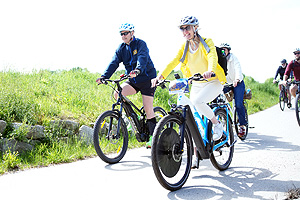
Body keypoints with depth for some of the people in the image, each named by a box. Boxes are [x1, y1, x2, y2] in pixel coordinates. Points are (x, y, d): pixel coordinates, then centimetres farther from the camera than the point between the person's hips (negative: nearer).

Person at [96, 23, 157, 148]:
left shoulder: (140, 44, -11)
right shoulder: (121, 48, 5)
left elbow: (142, 58, -29)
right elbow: (114, 63, -5)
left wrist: (138, 70, -50)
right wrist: (104, 77, -20)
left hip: (147, 78, -5)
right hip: (133, 81, 5)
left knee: (148, 109, -9)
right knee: (117, 93, -19)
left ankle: (153, 136, 5)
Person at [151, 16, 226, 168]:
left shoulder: (206, 43, -10)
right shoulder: (184, 47, 5)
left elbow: (212, 58, -29)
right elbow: (173, 62, -5)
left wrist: (210, 71, -51)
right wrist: (160, 76, -19)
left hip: (213, 82, -5)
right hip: (196, 84, 5)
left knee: (197, 101, -33)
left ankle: (217, 124, -9)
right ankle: (196, 153, 7)